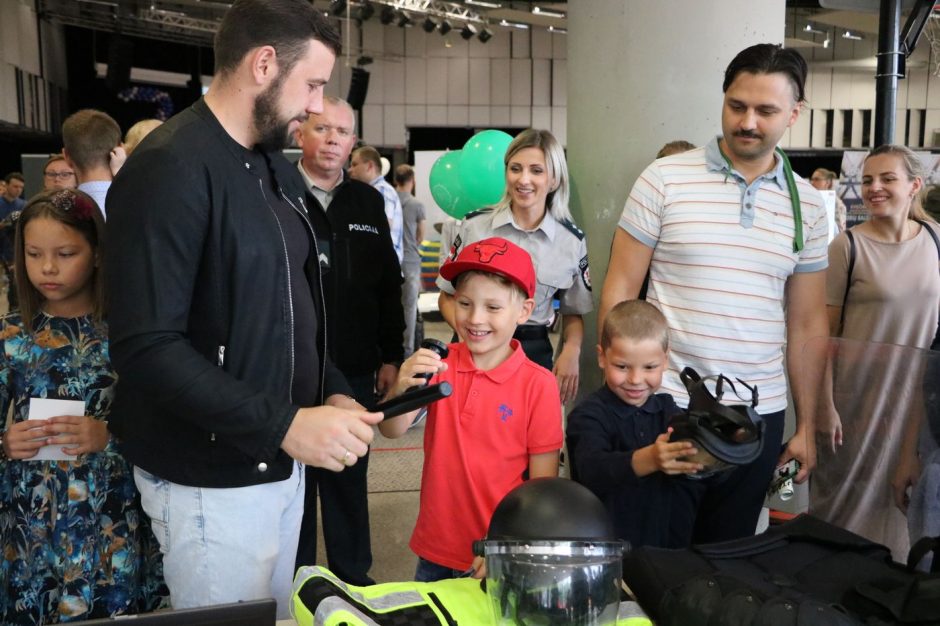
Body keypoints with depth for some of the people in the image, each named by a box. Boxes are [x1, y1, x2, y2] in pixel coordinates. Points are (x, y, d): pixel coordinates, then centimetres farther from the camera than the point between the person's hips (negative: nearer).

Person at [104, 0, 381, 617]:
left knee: (279, 615, 21)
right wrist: (285, 424, -28)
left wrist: (332, 392, 1)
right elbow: (146, 348, -25)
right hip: (212, 480, -8)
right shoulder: (170, 169, -19)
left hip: (281, 462, 8)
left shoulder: (280, 169, 10)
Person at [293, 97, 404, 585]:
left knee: (349, 480, 15)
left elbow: (389, 285, 11)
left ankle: (353, 576, 30)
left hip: (355, 369, 4)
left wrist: (390, 356, 8)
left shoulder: (368, 202, 8)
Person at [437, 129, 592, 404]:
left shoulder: (572, 240, -1)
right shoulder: (474, 226, -3)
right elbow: (448, 296, 5)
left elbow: (573, 313, 10)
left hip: (534, 353, 1)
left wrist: (571, 351, -9)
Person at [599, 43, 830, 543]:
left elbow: (807, 324, 9)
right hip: (664, 406, -2)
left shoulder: (806, 205, 5)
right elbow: (619, 292, -3)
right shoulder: (665, 179, -5)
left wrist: (807, 426, 8)